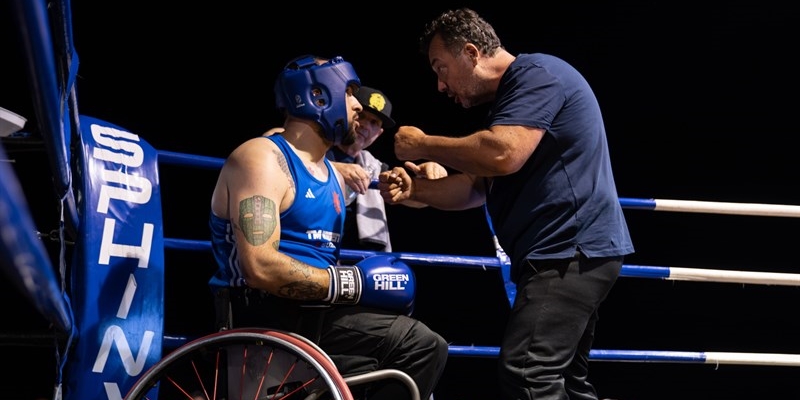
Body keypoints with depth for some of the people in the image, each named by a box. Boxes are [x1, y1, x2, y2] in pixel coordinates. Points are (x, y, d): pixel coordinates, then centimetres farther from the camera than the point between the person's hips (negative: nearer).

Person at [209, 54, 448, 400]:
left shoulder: (333, 174, 22)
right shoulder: (263, 158, -8)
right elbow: (261, 268, -21)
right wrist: (354, 283, -18)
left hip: (316, 313, 9)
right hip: (265, 317, -9)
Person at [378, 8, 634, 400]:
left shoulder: (537, 74, -11)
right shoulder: (508, 99, 22)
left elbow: (503, 155, -26)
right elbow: (477, 185, 20)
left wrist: (423, 145, -13)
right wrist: (414, 189, 3)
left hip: (573, 252, -11)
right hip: (570, 252, 11)